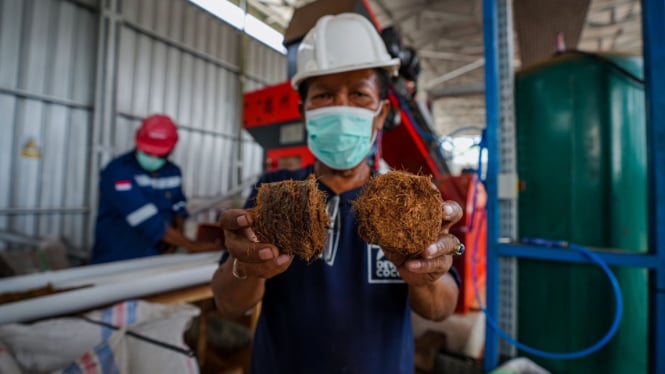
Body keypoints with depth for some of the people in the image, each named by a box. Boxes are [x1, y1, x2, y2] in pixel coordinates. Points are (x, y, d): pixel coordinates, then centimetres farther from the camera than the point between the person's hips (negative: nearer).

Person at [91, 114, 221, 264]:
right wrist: (192, 246, -24)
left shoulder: (173, 172, 1)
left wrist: (174, 240, -8)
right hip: (114, 262, -4)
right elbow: (148, 221, -26)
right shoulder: (118, 172, -18)